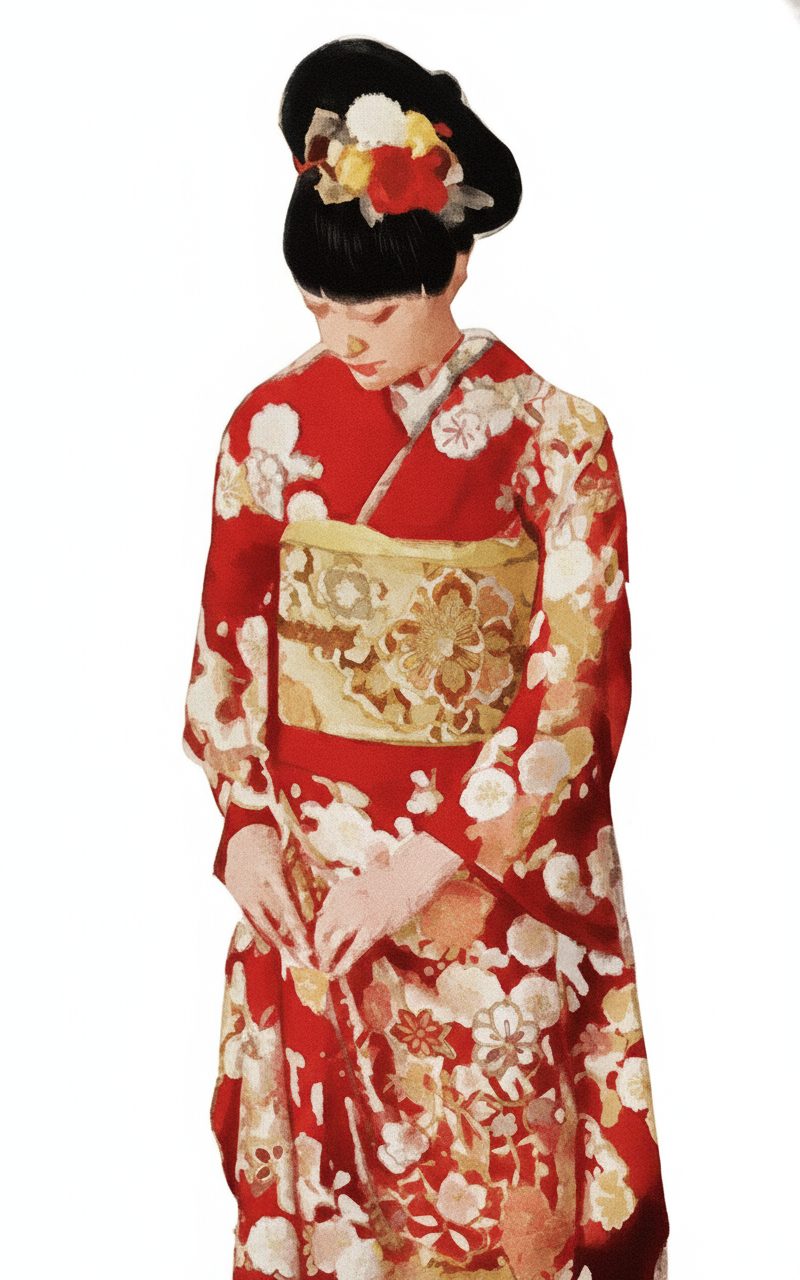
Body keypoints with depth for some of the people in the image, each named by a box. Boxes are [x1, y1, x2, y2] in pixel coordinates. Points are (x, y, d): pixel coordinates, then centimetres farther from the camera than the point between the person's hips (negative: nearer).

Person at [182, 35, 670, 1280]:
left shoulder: (552, 436, -11)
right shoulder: (274, 423, -2)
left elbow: (573, 690, -13)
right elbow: (230, 638, 5)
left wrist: (428, 863, -17)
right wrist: (245, 821, -6)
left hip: (494, 864, -2)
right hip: (305, 863, 3)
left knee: (488, 1177, 8)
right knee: (314, 1158, 13)